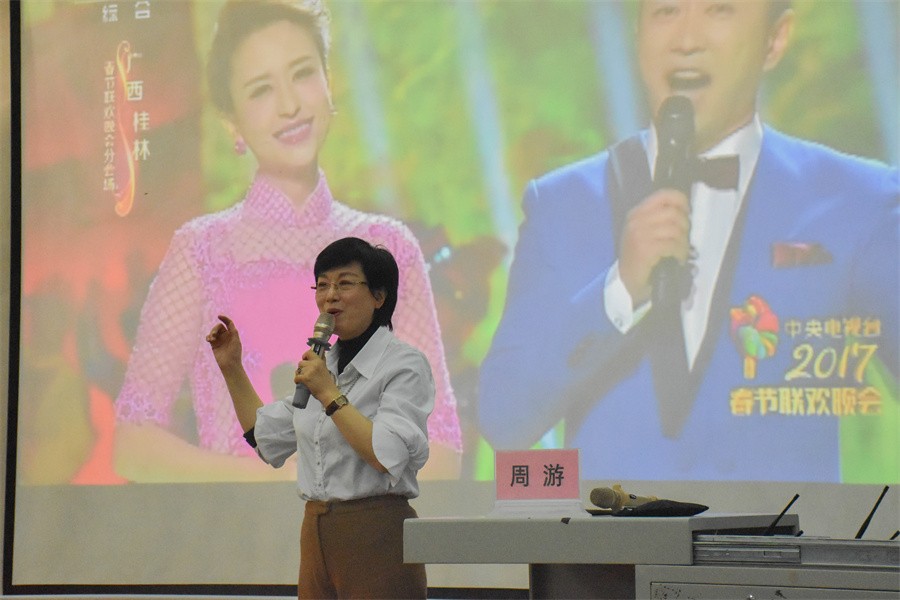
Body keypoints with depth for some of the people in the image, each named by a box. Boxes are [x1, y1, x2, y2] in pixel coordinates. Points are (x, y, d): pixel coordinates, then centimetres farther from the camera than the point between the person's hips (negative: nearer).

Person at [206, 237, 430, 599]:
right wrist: (232, 368, 20)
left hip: (375, 539, -7)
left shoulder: (405, 365, -8)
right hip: (318, 537, 7)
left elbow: (388, 456, -21)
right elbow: (268, 439, 23)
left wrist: (330, 395, -18)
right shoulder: (321, 367, 15)